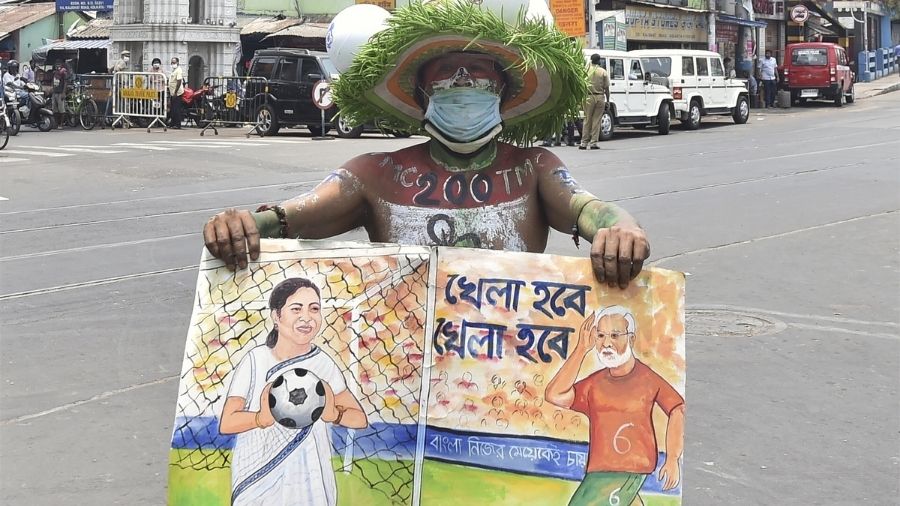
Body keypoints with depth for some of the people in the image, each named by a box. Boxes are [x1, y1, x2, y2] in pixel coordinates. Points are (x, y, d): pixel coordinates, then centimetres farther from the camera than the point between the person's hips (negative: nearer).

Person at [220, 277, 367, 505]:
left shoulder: (323, 364, -6)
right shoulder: (255, 360, -12)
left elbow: (360, 419, 0)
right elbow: (226, 423, -13)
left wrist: (333, 414, -20)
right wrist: (264, 418, -30)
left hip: (307, 480, 1)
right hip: (258, 479, -1)